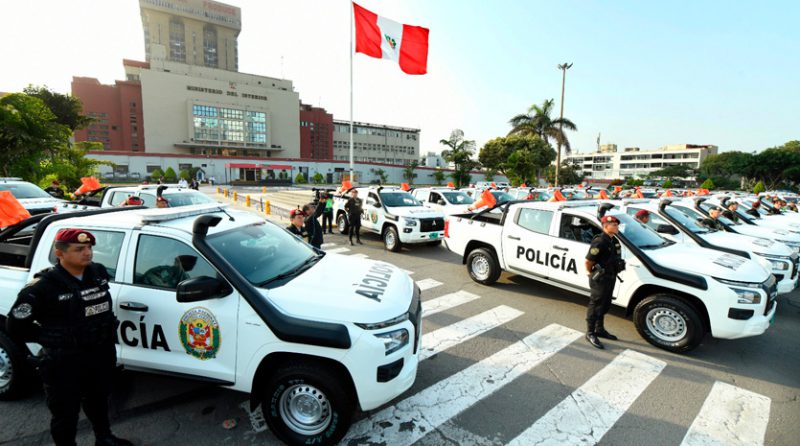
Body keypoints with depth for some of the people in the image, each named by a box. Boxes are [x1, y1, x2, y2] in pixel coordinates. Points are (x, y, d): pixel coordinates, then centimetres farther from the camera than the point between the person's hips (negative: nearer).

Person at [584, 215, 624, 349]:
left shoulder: (614, 241, 6)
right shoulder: (600, 241, -23)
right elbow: (588, 261, -22)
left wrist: (613, 273, 13)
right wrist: (591, 273, -7)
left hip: (610, 277, 9)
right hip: (600, 279, -9)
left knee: (604, 305, 19)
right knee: (595, 306, 1)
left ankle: (600, 329, 35)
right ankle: (590, 333, 13)